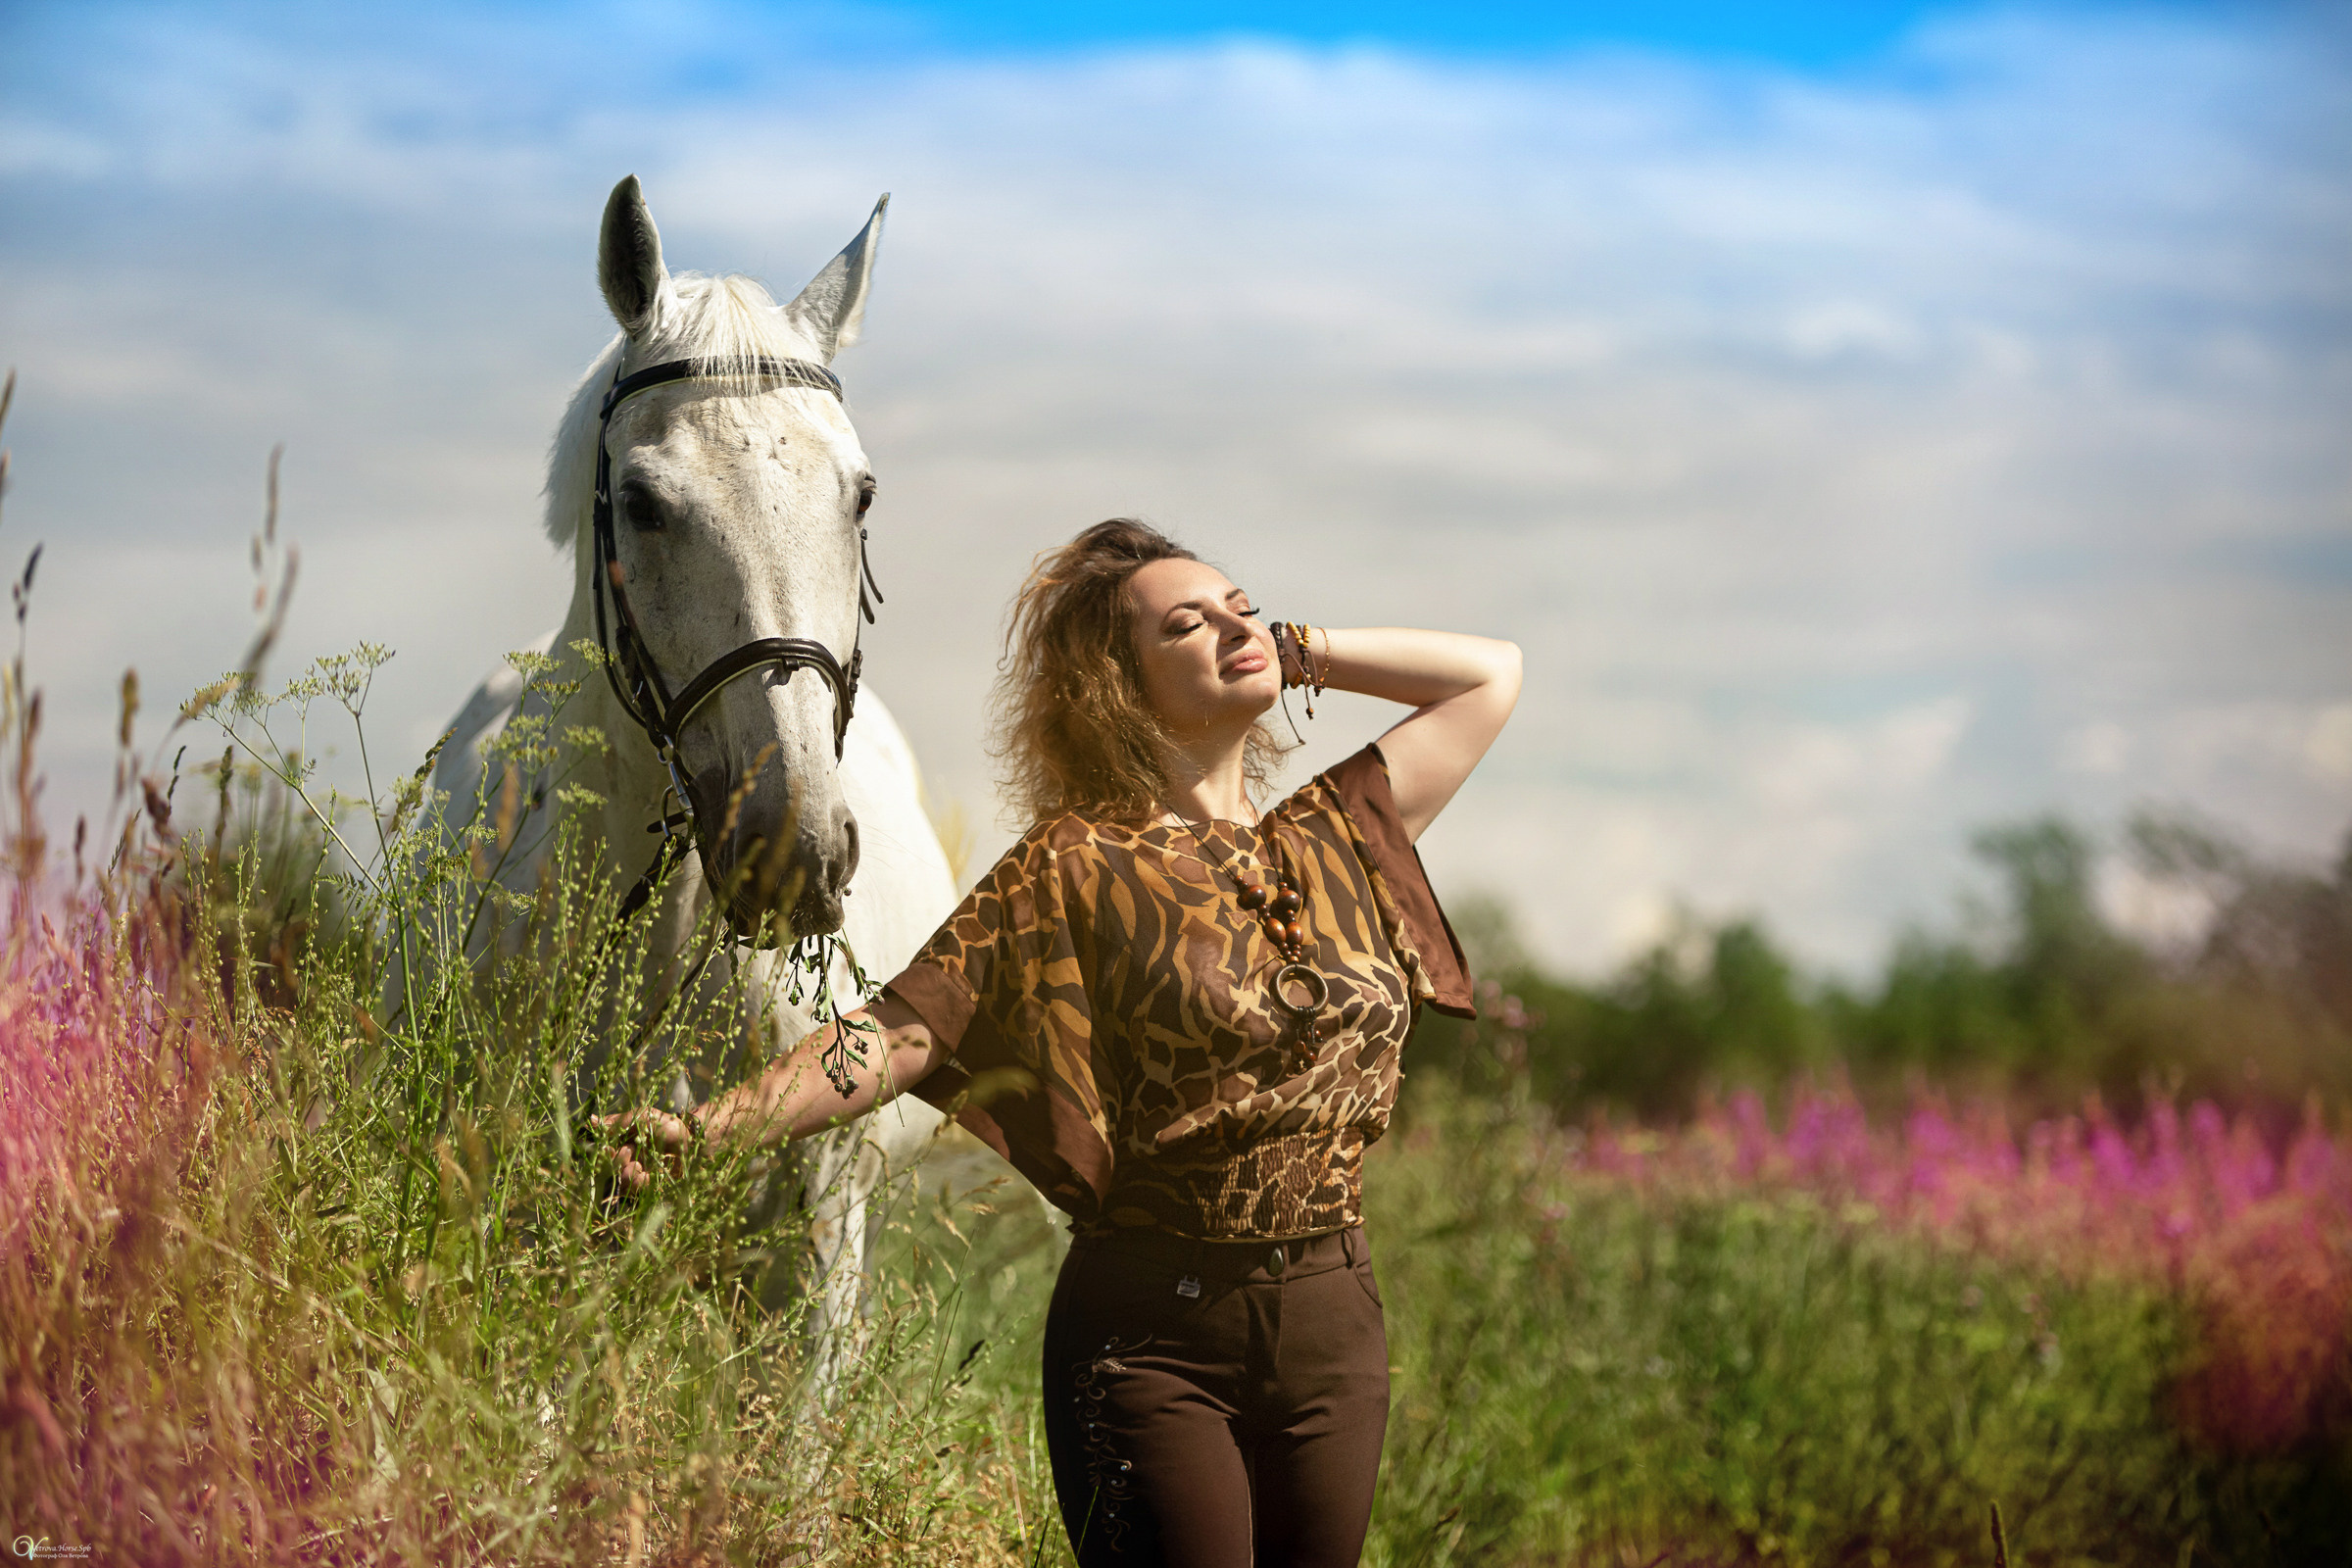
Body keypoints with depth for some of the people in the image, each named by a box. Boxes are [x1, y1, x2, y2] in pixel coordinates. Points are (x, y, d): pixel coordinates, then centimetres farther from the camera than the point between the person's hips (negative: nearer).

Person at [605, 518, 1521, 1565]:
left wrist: (1300, 652, 10)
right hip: (1150, 1333, -5)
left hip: (1333, 1330, 5)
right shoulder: (1078, 871, -5)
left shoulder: (1336, 841, 11)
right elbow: (902, 1031, -13)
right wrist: (710, 1127, -25)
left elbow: (1492, 673, 19)